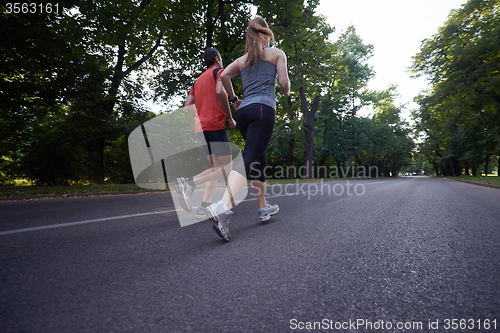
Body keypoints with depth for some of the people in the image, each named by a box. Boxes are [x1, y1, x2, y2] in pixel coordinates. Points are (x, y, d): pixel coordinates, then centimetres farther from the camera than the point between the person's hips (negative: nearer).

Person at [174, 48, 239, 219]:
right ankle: (189, 182, -24)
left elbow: (187, 105, 18)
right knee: (226, 168, -8)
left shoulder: (198, 80, 25)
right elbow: (220, 92, -17)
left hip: (200, 128, 8)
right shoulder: (219, 72, 4)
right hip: (215, 125, -8)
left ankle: (204, 207, 1)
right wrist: (230, 118, -11)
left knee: (215, 168, 10)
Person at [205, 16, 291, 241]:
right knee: (249, 160, -19)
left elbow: (224, 75, 7)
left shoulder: (242, 59, 24)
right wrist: (287, 93, 25)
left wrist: (232, 97, 20)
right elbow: (284, 83, 3)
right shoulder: (277, 54, 15)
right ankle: (223, 207, -37)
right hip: (263, 109, -5)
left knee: (260, 160, 14)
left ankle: (264, 208, 20)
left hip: (243, 111, 6)